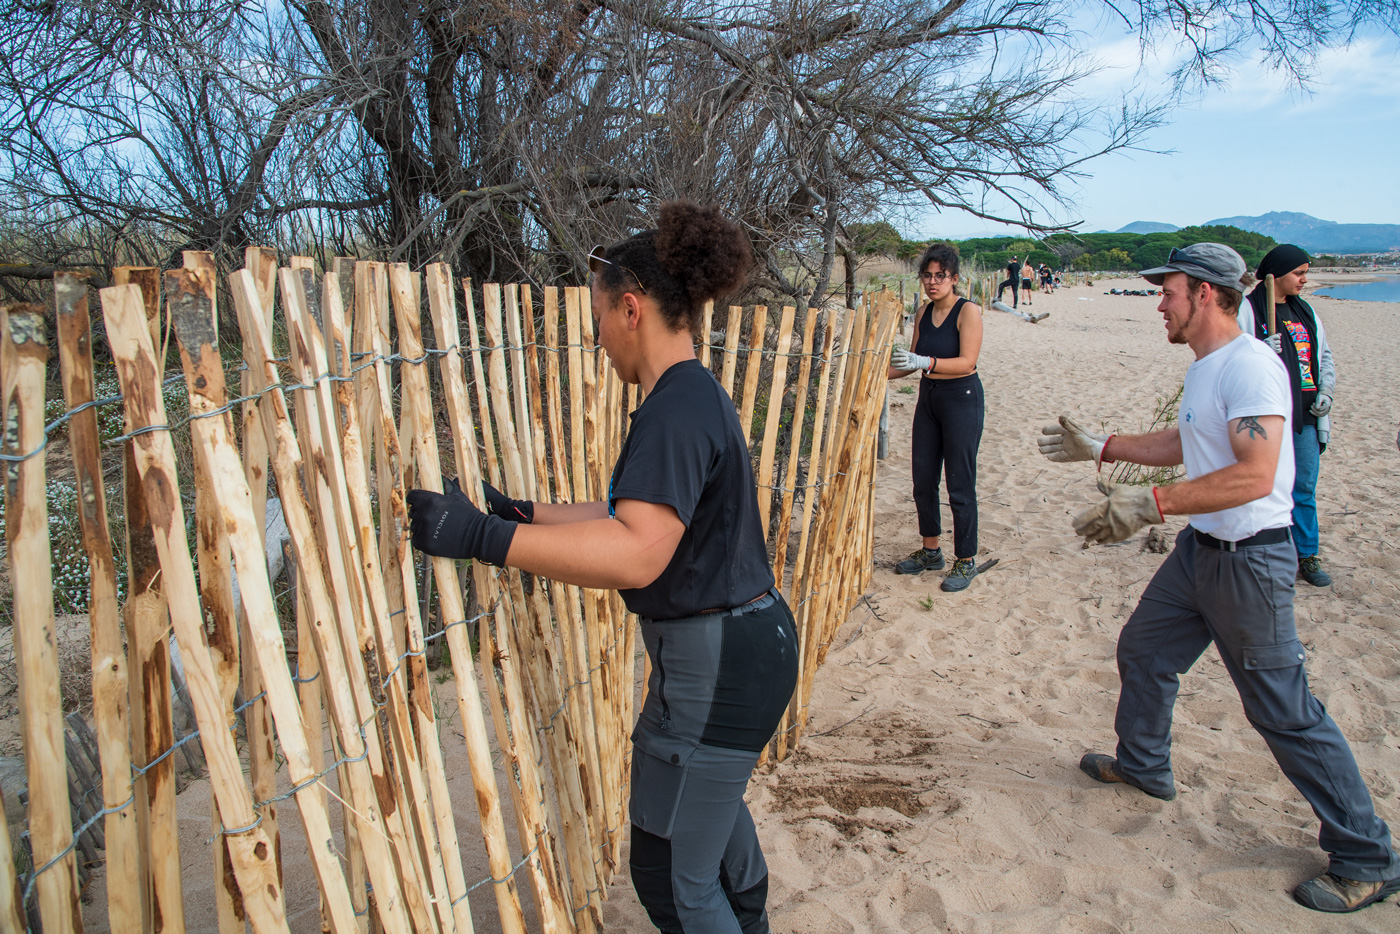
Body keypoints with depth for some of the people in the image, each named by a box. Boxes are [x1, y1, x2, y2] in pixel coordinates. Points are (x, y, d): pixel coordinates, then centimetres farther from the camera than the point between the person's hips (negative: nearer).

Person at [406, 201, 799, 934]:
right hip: (737, 645, 11)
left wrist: (483, 536, -38)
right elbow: (641, 515, 15)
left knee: (670, 872, 5)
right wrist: (524, 513, 14)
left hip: (717, 663, -11)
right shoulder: (690, 398, 9)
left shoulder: (678, 409, -24)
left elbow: (635, 555, -36)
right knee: (711, 796, 34)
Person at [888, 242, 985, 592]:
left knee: (960, 484, -2)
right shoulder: (924, 314, 8)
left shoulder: (968, 311, -12)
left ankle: (966, 561, 11)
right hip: (928, 398, 7)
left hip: (962, 399, -7)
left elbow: (967, 362, -22)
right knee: (923, 480, 10)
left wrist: (926, 362, -34)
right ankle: (931, 550, 26)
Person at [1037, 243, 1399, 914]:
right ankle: (1142, 765, 43)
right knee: (1142, 652, 20)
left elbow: (1253, 476, -31)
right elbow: (1181, 445, 26)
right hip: (1200, 549, 10)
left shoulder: (1249, 366, -21)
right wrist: (1100, 448, 27)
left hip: (1250, 558, -10)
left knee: (1283, 708, -2)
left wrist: (1151, 505, -33)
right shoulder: (1205, 367, 11)